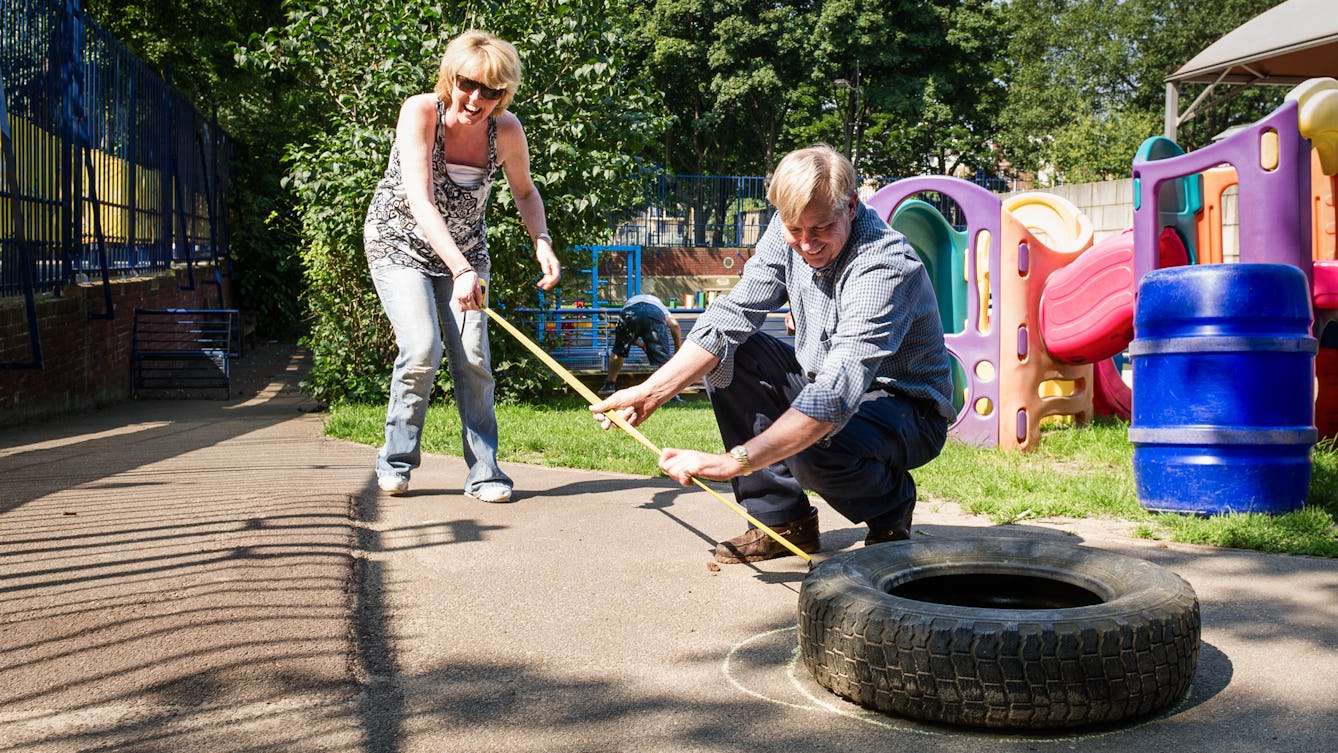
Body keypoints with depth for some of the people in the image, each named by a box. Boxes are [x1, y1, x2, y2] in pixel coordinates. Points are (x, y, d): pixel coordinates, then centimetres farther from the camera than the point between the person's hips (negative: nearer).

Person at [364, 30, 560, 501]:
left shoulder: (506, 131, -15)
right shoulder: (420, 112, -25)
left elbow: (524, 191, 4)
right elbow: (421, 202, -34)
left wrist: (543, 244, -14)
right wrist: (461, 270, -46)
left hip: (464, 250, 3)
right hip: (400, 244, -3)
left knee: (473, 357, -8)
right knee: (423, 349, -18)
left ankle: (483, 471, 4)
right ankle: (396, 460, 4)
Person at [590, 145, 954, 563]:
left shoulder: (884, 266, -31)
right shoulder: (787, 234, -10)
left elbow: (837, 396, -41)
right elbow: (732, 314, -8)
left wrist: (732, 462, -48)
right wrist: (650, 392, -20)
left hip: (907, 407, -7)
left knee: (816, 448, -36)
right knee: (729, 351, -10)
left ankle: (892, 508, 1)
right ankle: (783, 520, -3)